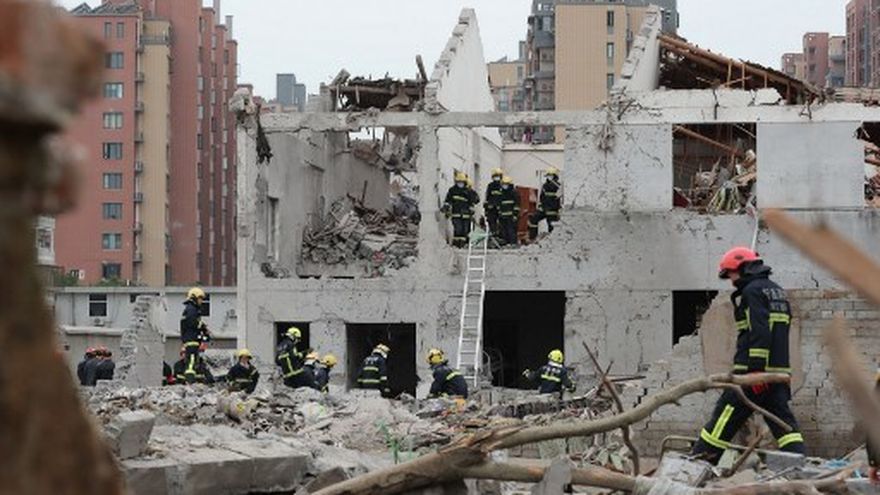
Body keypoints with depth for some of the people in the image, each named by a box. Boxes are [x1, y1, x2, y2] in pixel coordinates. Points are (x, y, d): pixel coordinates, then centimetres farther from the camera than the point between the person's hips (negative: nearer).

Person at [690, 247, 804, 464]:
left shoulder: (753, 290, -7)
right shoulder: (777, 291, 22)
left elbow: (759, 333, -19)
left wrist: (756, 371, -23)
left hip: (752, 372, -8)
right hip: (780, 371, 8)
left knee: (723, 420, -3)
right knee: (784, 423, 3)